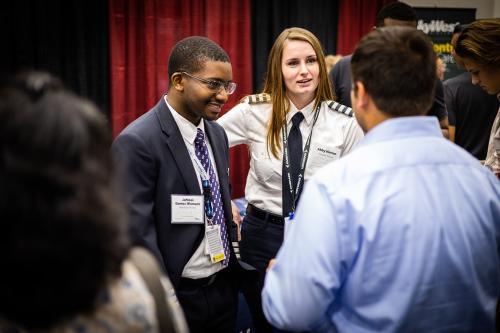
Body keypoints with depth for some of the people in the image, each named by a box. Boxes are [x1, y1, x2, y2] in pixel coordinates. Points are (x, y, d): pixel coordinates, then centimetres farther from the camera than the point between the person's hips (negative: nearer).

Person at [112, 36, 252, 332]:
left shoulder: (217, 134, 7)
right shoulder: (138, 142, -17)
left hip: (224, 287, 7)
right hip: (178, 295, -7)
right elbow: (138, 233, -18)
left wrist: (237, 263, 11)